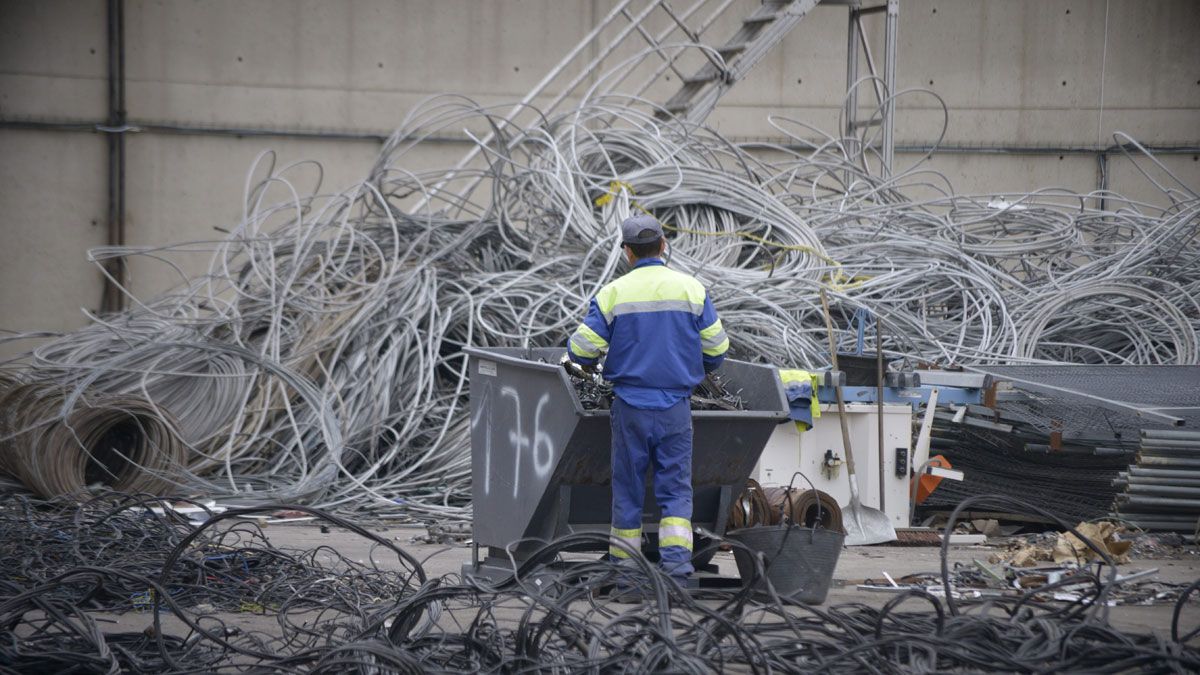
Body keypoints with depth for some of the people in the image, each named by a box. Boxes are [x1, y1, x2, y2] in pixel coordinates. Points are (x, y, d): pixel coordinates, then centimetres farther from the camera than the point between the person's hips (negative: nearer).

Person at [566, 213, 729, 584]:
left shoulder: (613, 293, -4)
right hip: (675, 406, 0)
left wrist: (589, 364, 19)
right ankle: (677, 560, -9)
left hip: (630, 406, 0)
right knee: (676, 487, 5)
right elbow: (716, 349, 4)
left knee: (628, 488, 9)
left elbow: (581, 349, -4)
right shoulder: (692, 289, 0)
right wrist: (695, 370, 25)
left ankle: (623, 565, 15)